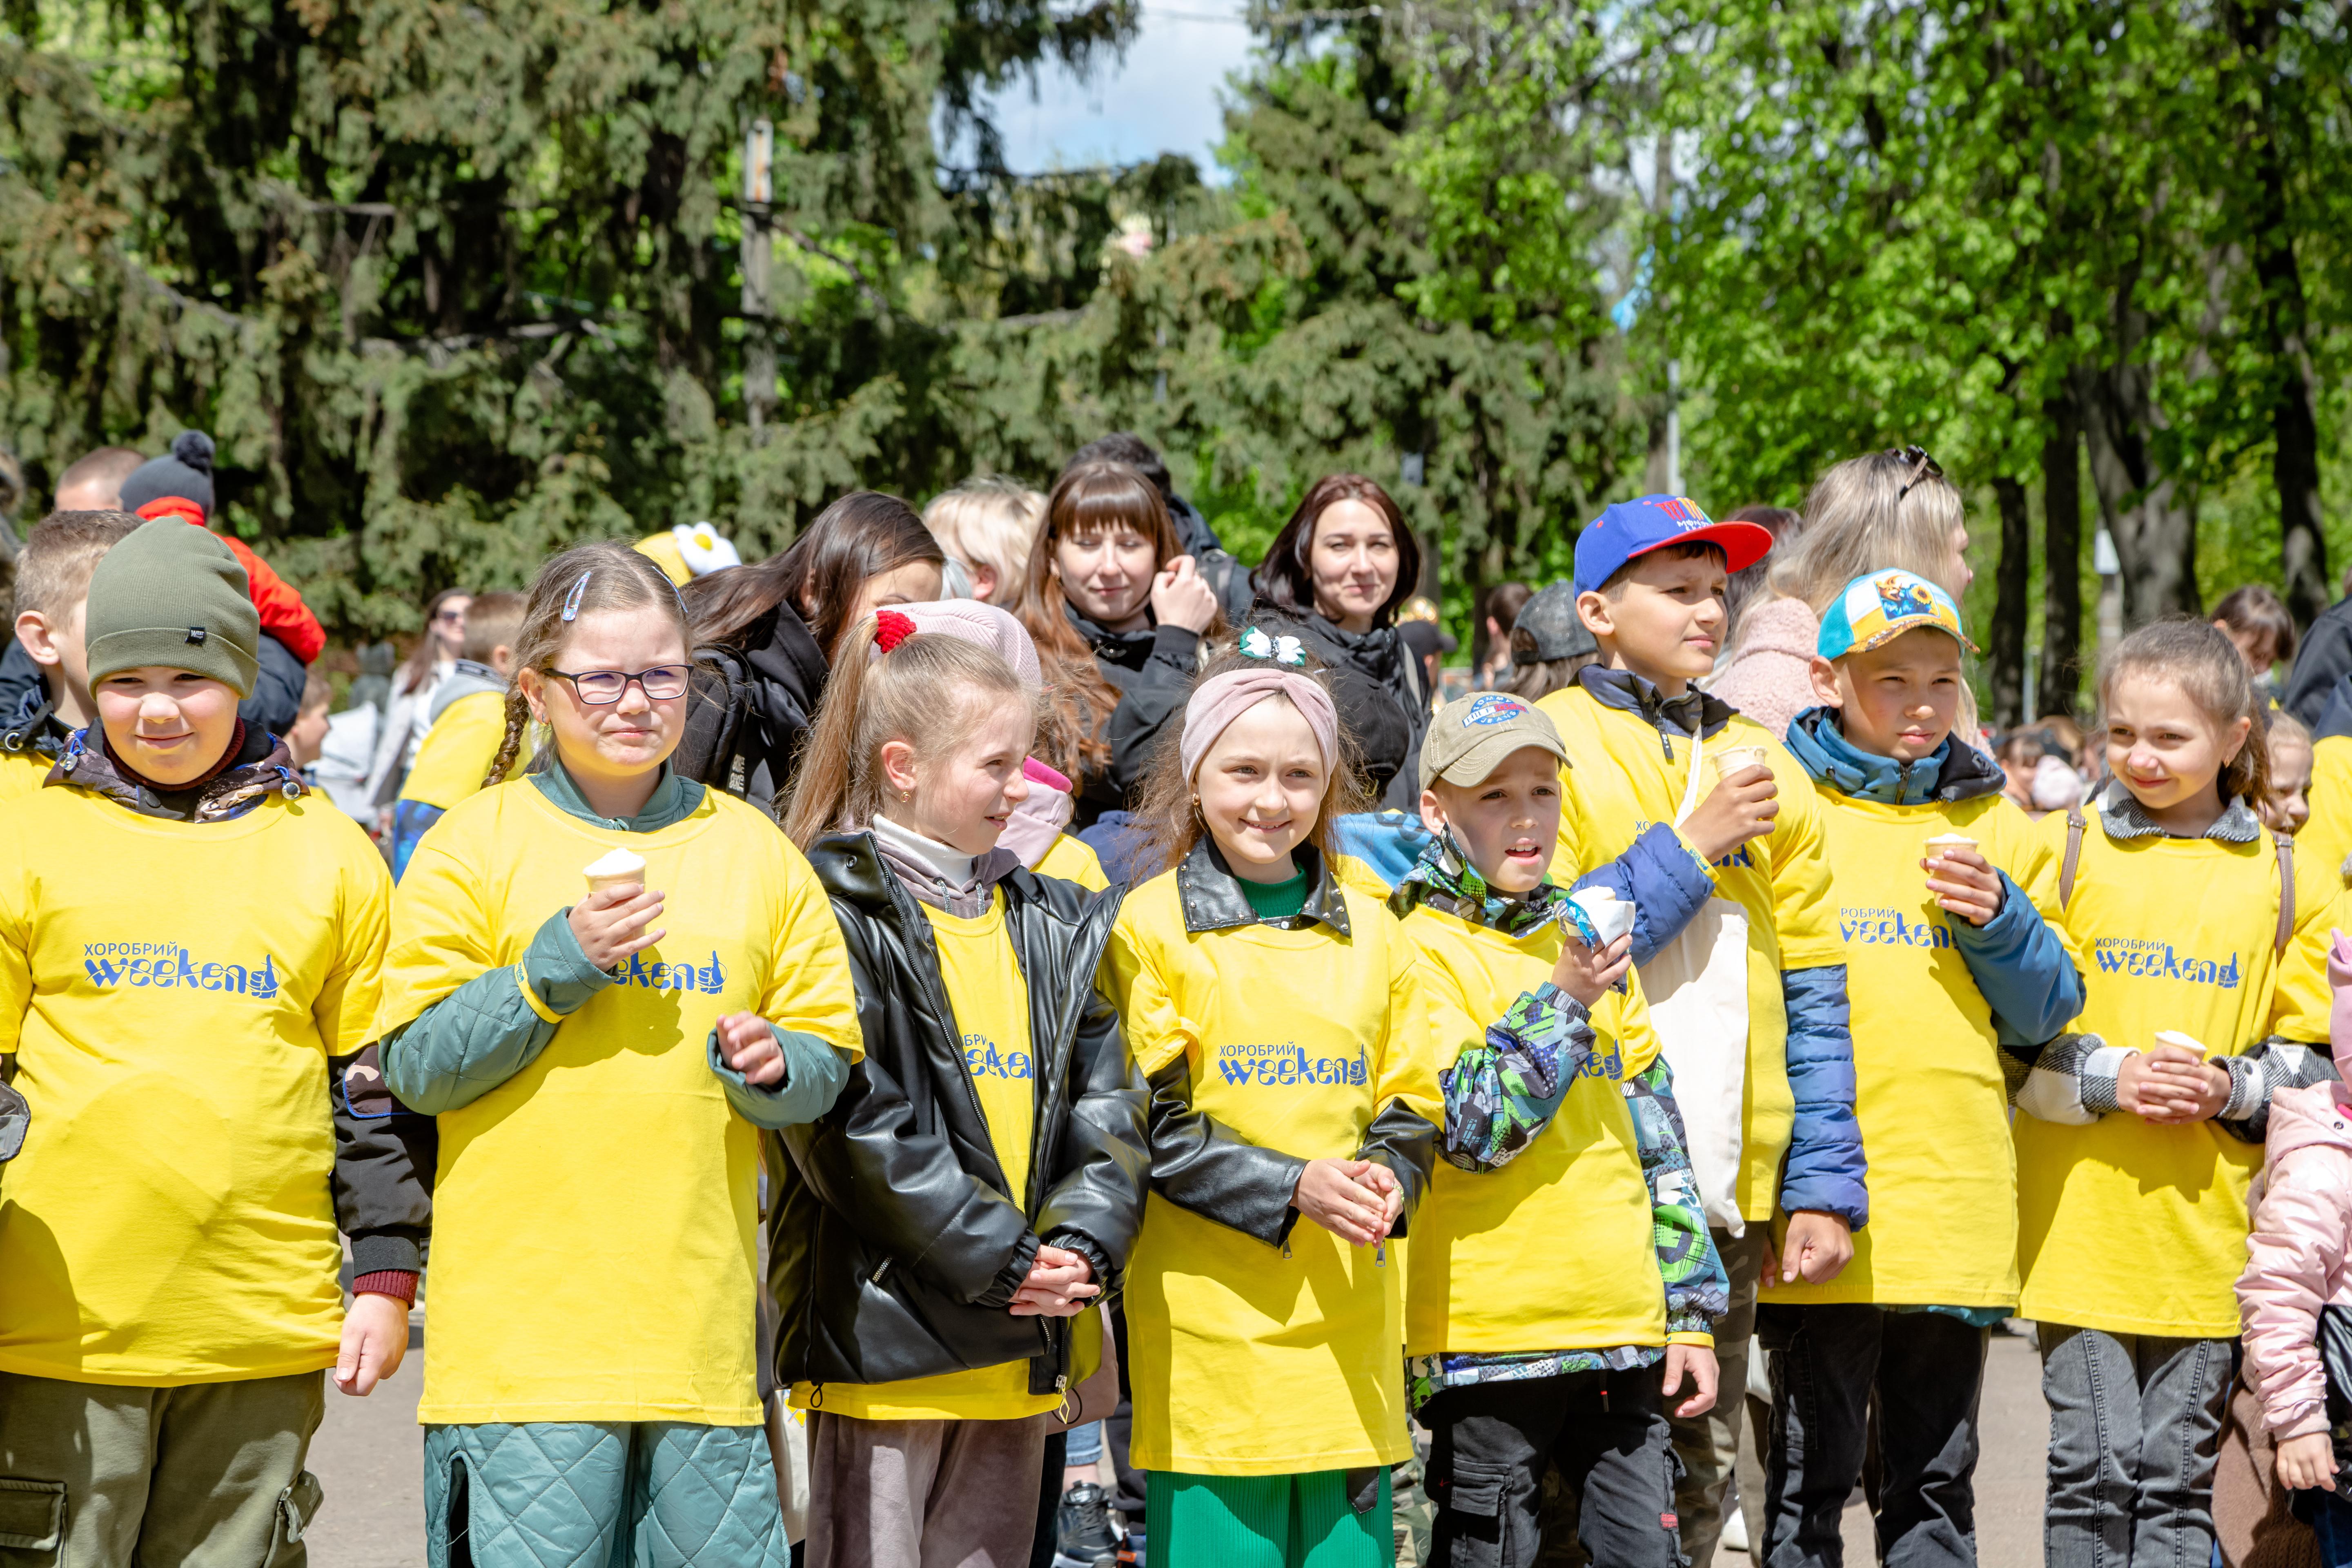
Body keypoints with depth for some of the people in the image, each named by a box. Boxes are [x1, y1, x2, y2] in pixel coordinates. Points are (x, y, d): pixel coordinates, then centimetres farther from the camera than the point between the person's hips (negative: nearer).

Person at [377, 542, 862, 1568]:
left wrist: (773, 1067, -8)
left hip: (702, 1322, 3)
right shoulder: (476, 846, 2)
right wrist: (559, 965, -13)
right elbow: (415, 1066, -3)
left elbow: (829, 1063, 14)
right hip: (523, 1323, -3)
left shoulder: (752, 851, 12)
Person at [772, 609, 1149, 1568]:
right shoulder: (836, 912, -8)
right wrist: (1001, 1259, -14)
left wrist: (1084, 1240, -8)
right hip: (883, 1337, -7)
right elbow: (856, 1125, -15)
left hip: (1023, 1338, 7)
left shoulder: (1049, 924, 14)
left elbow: (1108, 1104, 10)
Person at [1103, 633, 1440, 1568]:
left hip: (1348, 1330, 4)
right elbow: (1147, 1123, -7)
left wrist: (1388, 1179, -7)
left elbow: (1410, 1104, 15)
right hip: (1212, 1318, -4)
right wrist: (1292, 1187, -16)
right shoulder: (1152, 925, -2)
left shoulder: (1369, 931, 13)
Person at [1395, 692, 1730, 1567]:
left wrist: (1691, 1314, 12)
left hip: (1623, 1328, 5)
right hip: (1491, 1328, -5)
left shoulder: (1591, 942, 14)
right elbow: (1471, 1128, -15)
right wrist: (1563, 1003, -17)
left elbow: (1656, 1134, 15)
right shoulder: (1420, 950, -5)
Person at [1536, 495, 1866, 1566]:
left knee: (1698, 1479, 9)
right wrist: (1693, 845, -10)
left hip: (1727, 1195, 5)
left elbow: (1812, 999, 12)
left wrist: (1824, 1187, 5)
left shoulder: (1765, 767, 15)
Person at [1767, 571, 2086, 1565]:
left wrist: (2000, 922, -6)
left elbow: (2048, 1013, 13)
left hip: (1958, 1203, 3)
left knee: (1936, 1480, 10)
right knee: (1811, 1475, 0)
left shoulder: (1996, 825, 12)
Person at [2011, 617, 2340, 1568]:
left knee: (2179, 1474, 6)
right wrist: (2108, 1076, -15)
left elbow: (2309, 1055, 10)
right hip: (2081, 1215, -1)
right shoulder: (2061, 850, 2)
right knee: (2092, 1469, -1)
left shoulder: (2286, 881, 6)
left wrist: (2232, 1089, -9)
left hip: (2206, 1229, 1)